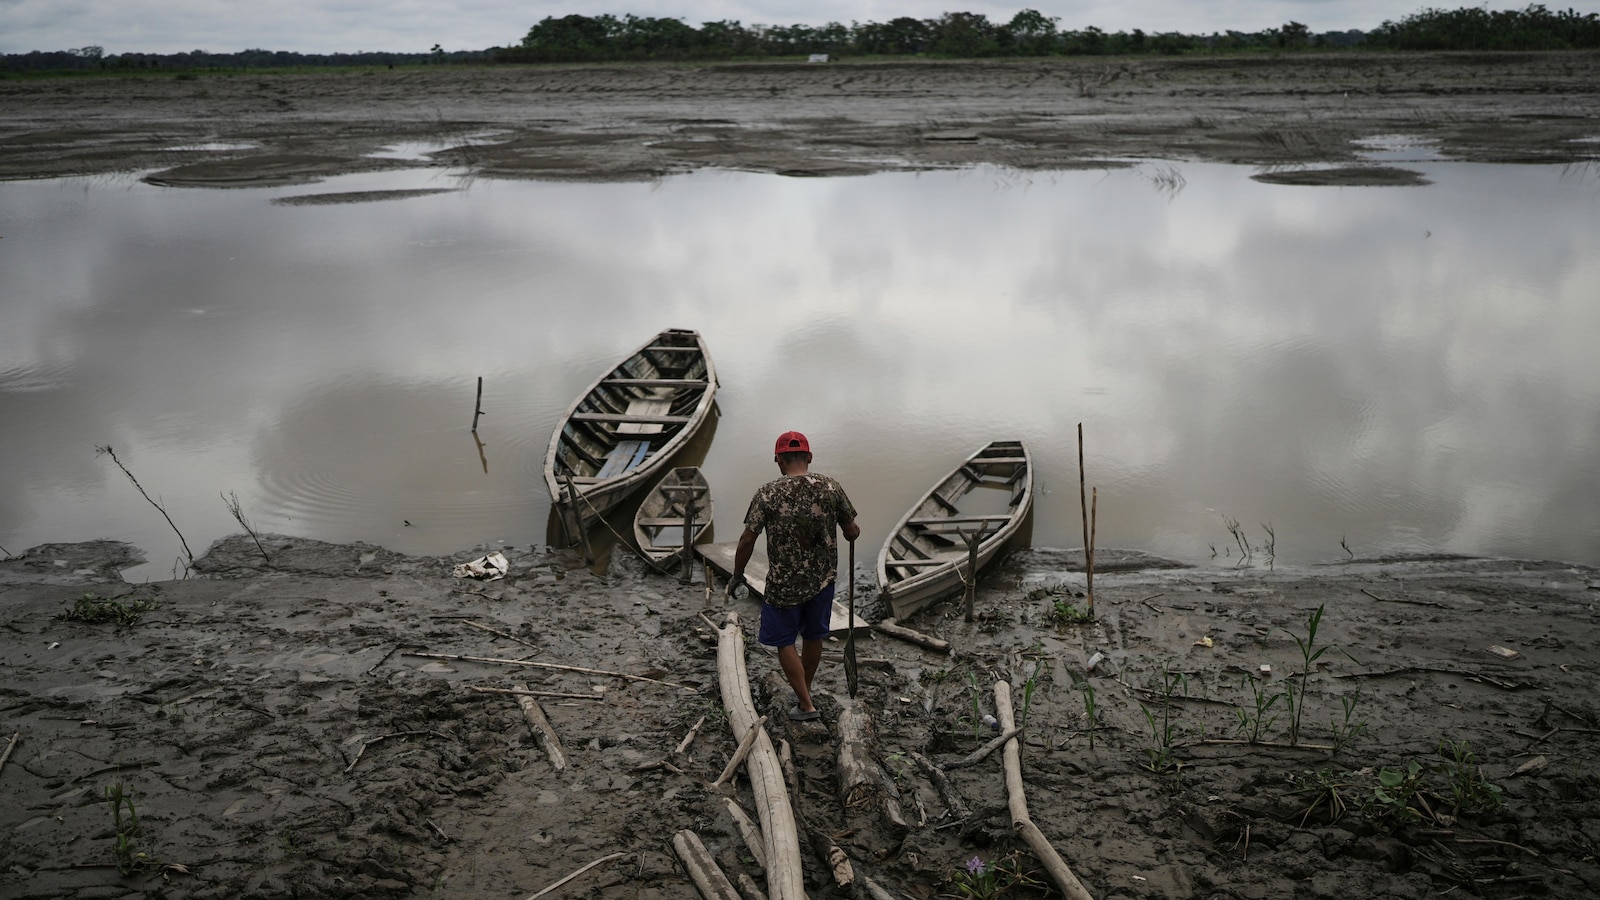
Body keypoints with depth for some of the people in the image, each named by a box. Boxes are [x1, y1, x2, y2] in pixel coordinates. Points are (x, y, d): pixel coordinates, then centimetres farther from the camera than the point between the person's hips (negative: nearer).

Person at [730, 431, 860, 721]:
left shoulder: (768, 494, -14)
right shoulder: (831, 487, -8)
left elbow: (747, 540, -11)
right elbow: (851, 532, 0)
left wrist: (737, 575, 4)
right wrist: (853, 531, 25)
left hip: (783, 584, -3)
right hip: (822, 580, 3)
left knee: (785, 642, 13)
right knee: (813, 637, 22)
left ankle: (806, 705, 14)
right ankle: (805, 691, 40)